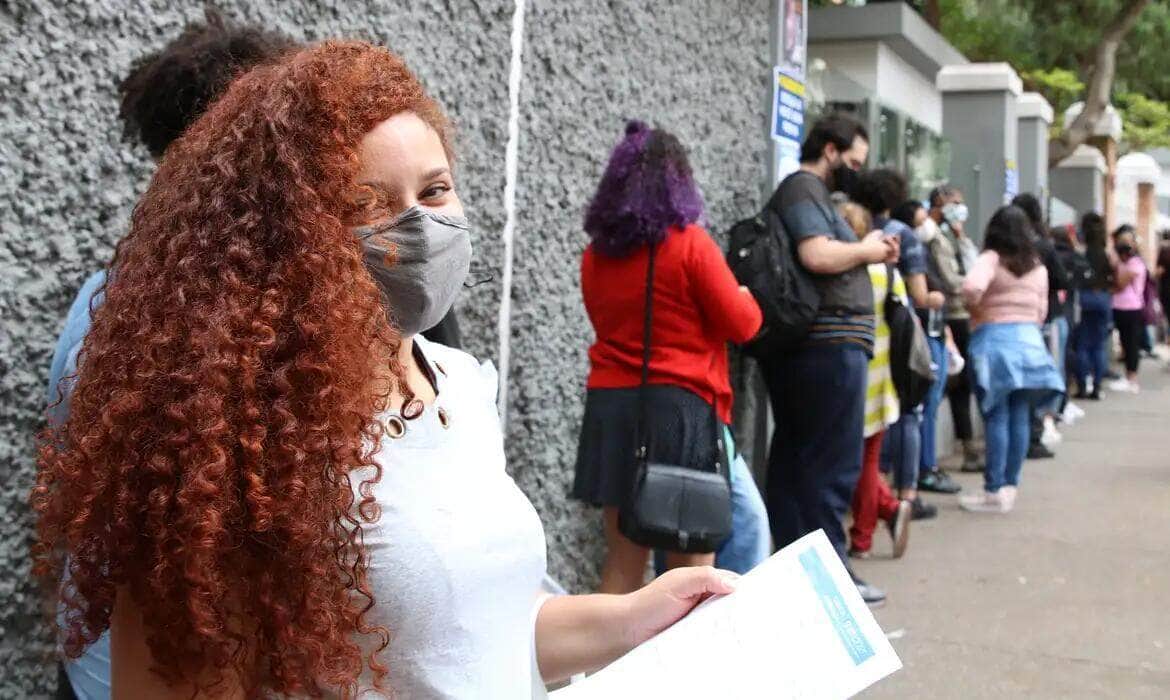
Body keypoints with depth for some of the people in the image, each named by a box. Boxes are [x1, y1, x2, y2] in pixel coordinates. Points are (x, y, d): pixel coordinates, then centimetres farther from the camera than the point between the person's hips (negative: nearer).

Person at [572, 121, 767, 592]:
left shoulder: (596, 253, 7)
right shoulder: (690, 242, -9)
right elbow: (741, 325, -4)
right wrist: (746, 299, 18)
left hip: (610, 409, 5)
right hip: (680, 407, -5)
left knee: (623, 557, 11)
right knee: (690, 561, 4)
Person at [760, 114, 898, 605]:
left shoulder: (803, 191, 23)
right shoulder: (804, 188, -9)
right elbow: (817, 255, -23)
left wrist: (867, 253, 11)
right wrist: (867, 250, -7)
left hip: (802, 346, 11)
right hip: (831, 343, -11)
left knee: (793, 455, 11)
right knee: (833, 462, -6)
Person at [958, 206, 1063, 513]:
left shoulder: (991, 259, -7)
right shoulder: (1038, 266, 10)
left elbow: (972, 287, -25)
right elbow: (1041, 312, 14)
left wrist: (976, 309, -6)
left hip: (994, 340, -5)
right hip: (1029, 340, 5)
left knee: (997, 418, -3)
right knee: (1019, 418, 8)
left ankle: (995, 491, -2)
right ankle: (1010, 486, 13)